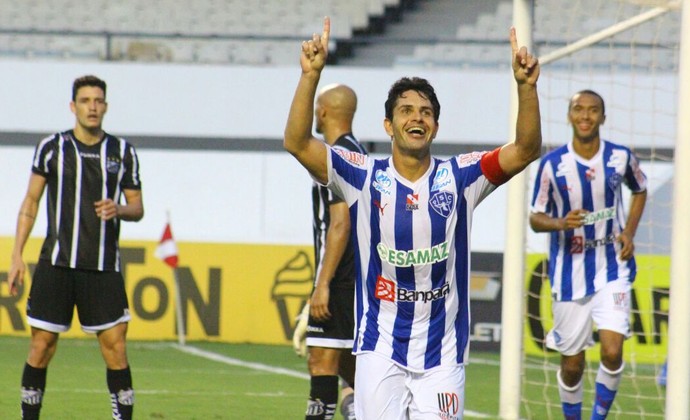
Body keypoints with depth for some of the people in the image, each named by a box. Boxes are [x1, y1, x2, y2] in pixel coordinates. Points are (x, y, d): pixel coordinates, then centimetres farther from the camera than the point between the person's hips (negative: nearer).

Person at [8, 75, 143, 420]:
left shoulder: (123, 153, 6)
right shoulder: (51, 147, 3)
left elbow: (137, 207, 12)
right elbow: (30, 202, 9)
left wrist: (119, 209, -12)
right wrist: (17, 255, 4)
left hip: (104, 268, 1)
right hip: (56, 263, -1)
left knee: (115, 347, -5)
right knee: (41, 347, 0)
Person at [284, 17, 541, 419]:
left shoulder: (459, 177, 2)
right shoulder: (365, 177, -1)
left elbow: (527, 149, -8)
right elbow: (297, 142, -11)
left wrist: (526, 86, -22)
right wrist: (311, 74, -23)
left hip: (442, 354, 1)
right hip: (381, 350, -1)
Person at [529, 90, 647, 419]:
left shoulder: (620, 157, -3)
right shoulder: (552, 164, -7)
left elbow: (640, 190, 18)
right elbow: (535, 218, 0)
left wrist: (629, 232, 3)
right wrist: (561, 223, -22)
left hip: (612, 269, 0)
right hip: (570, 273, 0)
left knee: (612, 351, -16)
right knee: (572, 364, 5)